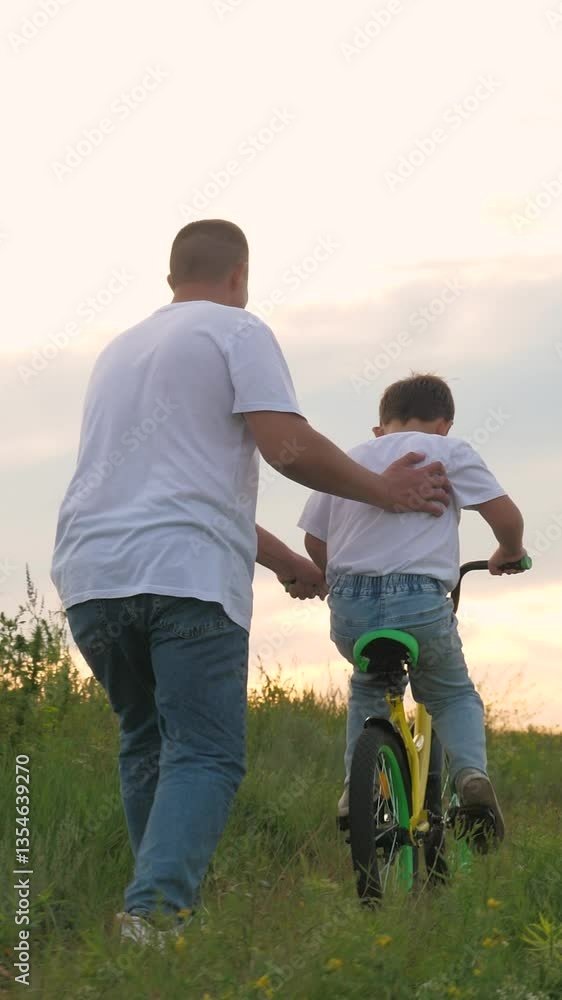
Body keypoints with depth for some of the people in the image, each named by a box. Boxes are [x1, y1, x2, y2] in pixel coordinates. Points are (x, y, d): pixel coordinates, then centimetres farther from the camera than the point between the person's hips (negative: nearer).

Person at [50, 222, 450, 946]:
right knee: (205, 756, -10)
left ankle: (157, 912, 14)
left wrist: (281, 558, 39)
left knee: (145, 744, 18)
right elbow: (288, 447, -8)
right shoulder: (237, 330, 5)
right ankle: (154, 909, -29)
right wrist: (385, 491, 7)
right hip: (187, 575, -6)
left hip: (91, 578, 6)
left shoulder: (120, 349, 28)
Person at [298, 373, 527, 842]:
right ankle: (472, 771, -5)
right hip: (419, 604, -3)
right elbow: (506, 515, -1)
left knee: (367, 688, 33)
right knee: (454, 694, 22)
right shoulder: (447, 451, 6)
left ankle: (356, 784, 16)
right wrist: (510, 552, 20)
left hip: (349, 610, 3)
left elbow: (315, 543, 18)